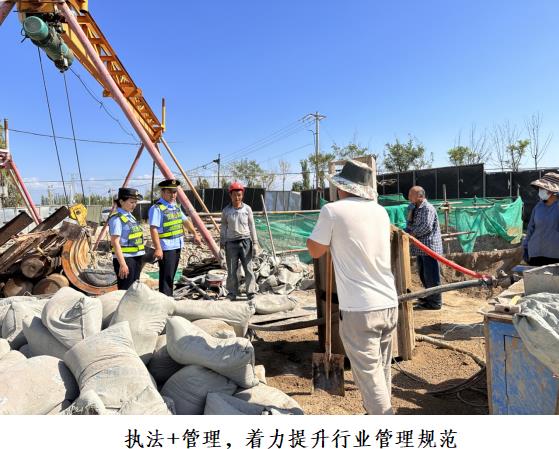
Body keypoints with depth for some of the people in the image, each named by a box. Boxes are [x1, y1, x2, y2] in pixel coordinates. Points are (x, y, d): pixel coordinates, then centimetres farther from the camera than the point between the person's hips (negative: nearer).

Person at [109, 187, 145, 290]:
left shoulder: (130, 216, 13)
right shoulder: (117, 218, -12)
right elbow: (115, 242, -17)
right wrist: (122, 264, -22)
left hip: (136, 258, 9)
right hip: (125, 259, -9)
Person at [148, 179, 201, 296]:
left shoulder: (176, 206, 14)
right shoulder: (157, 208, -14)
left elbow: (185, 221, 24)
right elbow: (153, 229, -20)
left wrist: (195, 234, 19)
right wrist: (158, 248, -26)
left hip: (177, 246, 9)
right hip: (166, 248, -9)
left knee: (171, 276, 15)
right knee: (166, 277, -7)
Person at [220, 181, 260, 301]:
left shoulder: (247, 209, 1)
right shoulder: (226, 211, 2)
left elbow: (252, 227, 4)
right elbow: (223, 228, 7)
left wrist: (255, 243, 2)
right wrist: (222, 244, 6)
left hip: (245, 241, 0)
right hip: (231, 242, 1)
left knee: (248, 268, 1)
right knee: (231, 270, 6)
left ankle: (251, 292, 9)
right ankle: (232, 293, 18)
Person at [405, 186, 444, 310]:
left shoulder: (428, 208, -13)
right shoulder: (414, 208, 15)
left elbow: (427, 226, -22)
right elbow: (411, 224, 17)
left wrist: (413, 233, -12)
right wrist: (406, 232, -3)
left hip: (430, 246, -9)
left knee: (431, 275, -3)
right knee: (423, 274, 18)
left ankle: (435, 302, 5)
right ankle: (429, 297, 32)